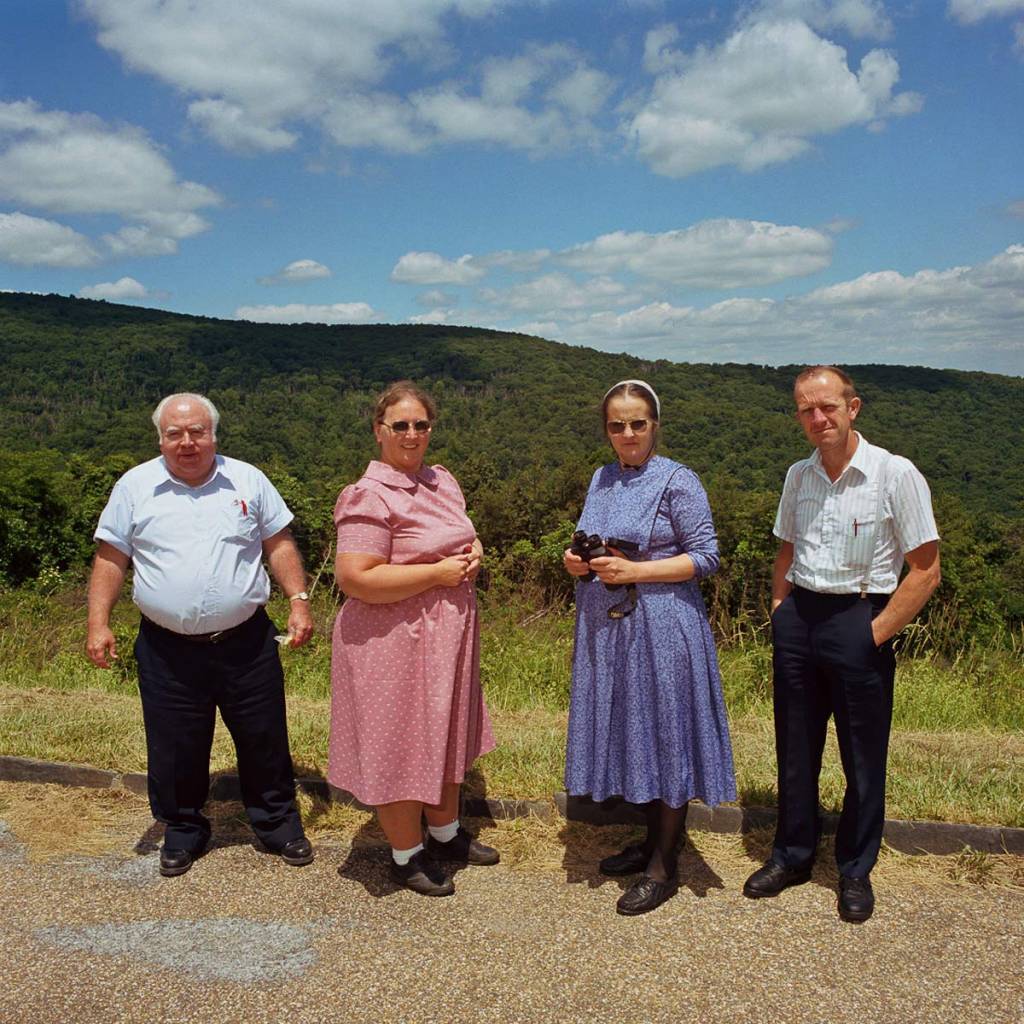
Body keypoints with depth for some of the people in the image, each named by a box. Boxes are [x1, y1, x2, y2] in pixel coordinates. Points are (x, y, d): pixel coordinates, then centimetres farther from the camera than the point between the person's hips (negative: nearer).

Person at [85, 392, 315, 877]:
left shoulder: (247, 480, 2)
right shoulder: (135, 486, 1)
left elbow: (279, 545, 6)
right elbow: (111, 560, 3)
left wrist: (299, 601, -4)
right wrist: (98, 623, -5)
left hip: (247, 643, 0)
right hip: (168, 650, 0)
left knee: (264, 741, 11)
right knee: (174, 748, 11)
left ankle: (277, 822, 30)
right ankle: (182, 829, 33)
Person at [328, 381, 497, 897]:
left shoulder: (441, 480, 7)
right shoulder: (369, 496, -19)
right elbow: (355, 579, -27)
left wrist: (473, 551, -1)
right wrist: (439, 572, -23)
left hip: (448, 633, 8)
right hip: (394, 641, -8)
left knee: (444, 735, 21)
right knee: (400, 744, 6)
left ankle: (446, 831, 41)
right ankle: (407, 854, 26)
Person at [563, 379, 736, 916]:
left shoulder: (677, 481, -9)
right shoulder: (602, 480, 11)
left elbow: (706, 557, -11)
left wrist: (633, 571, -19)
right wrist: (579, 563, -1)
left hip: (661, 628, -7)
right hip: (605, 627, 7)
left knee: (663, 733, 3)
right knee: (628, 733, 15)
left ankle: (665, 863, 17)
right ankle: (652, 838, 33)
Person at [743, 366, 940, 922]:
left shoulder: (895, 474, -10)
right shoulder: (798, 476, 7)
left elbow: (925, 570, -9)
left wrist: (876, 633, -11)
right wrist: (780, 613, 8)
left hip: (860, 621, -4)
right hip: (797, 620, 5)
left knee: (863, 758, 8)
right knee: (794, 748, 14)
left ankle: (855, 871, 28)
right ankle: (792, 855, 31)